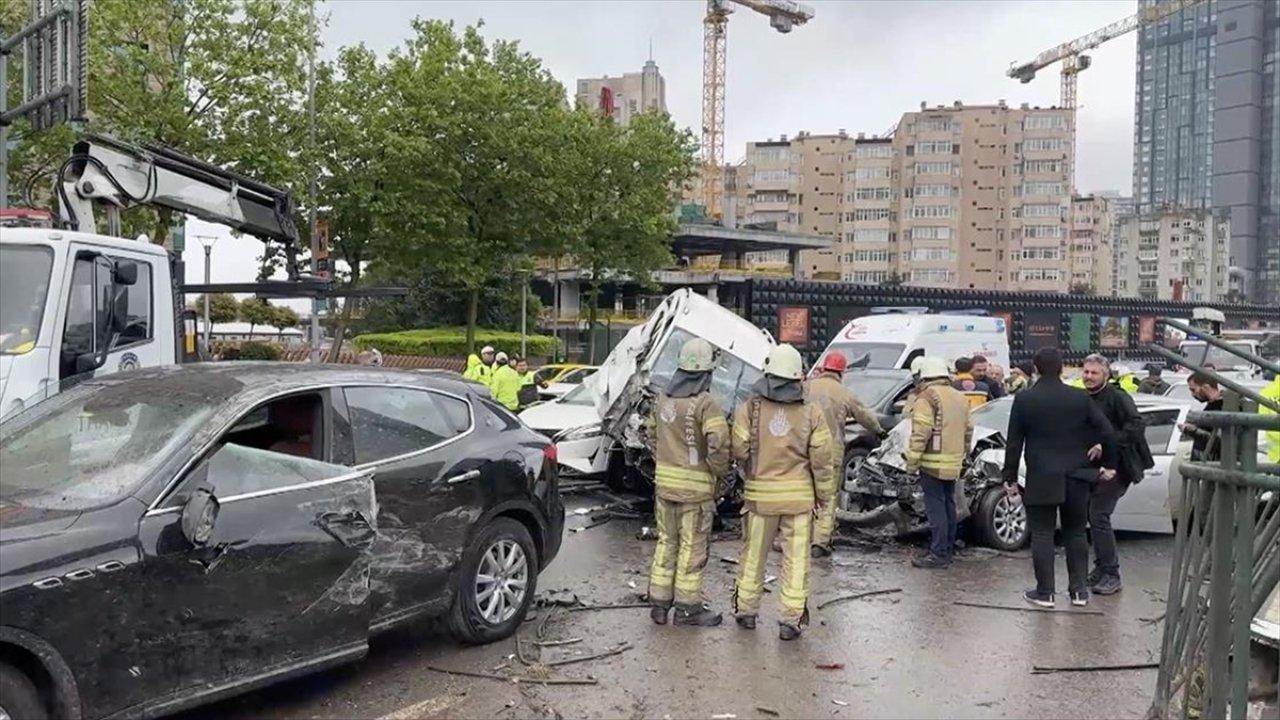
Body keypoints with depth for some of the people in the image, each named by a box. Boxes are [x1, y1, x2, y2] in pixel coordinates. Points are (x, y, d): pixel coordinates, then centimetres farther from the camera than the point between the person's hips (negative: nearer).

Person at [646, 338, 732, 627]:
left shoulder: (662, 399, 5)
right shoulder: (706, 404, -17)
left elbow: (652, 434, 15)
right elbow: (718, 445, -23)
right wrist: (720, 473, -6)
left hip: (664, 481, 6)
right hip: (696, 487, -6)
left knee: (666, 542, 16)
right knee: (692, 547, 5)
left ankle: (659, 602, 23)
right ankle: (687, 606, 14)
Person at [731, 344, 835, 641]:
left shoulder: (750, 408, -7)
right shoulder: (811, 413, -6)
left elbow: (740, 451, -7)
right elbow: (822, 459, -5)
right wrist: (825, 494, 7)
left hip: (760, 494, 1)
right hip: (799, 495, 0)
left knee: (754, 554, 15)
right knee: (796, 558, 7)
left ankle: (746, 610, 27)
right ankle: (791, 619, 10)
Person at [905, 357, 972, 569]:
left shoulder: (927, 397, -10)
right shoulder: (960, 398, 16)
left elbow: (920, 433, -18)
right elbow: (968, 431, 21)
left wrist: (912, 462, -14)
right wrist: (963, 454, 29)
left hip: (933, 463, -8)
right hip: (954, 464, 8)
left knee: (936, 508, -6)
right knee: (948, 505, 16)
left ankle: (939, 553, -7)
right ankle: (949, 549, 24)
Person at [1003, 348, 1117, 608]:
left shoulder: (1024, 399, -6)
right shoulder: (1080, 398, -1)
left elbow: (1014, 443, -4)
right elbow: (1106, 432, 0)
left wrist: (1010, 478, 3)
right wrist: (1109, 464, 14)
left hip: (1041, 479, -3)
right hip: (1076, 479, 3)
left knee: (1042, 535, 3)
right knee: (1075, 534, 14)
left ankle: (1044, 592, 5)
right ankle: (1079, 589, 18)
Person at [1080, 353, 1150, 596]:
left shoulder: (1117, 397, -11)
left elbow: (1137, 425, -23)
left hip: (1115, 467, -7)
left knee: (1099, 516, -11)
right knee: (1094, 515, 10)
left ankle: (1111, 575, -2)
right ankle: (1101, 568, 23)